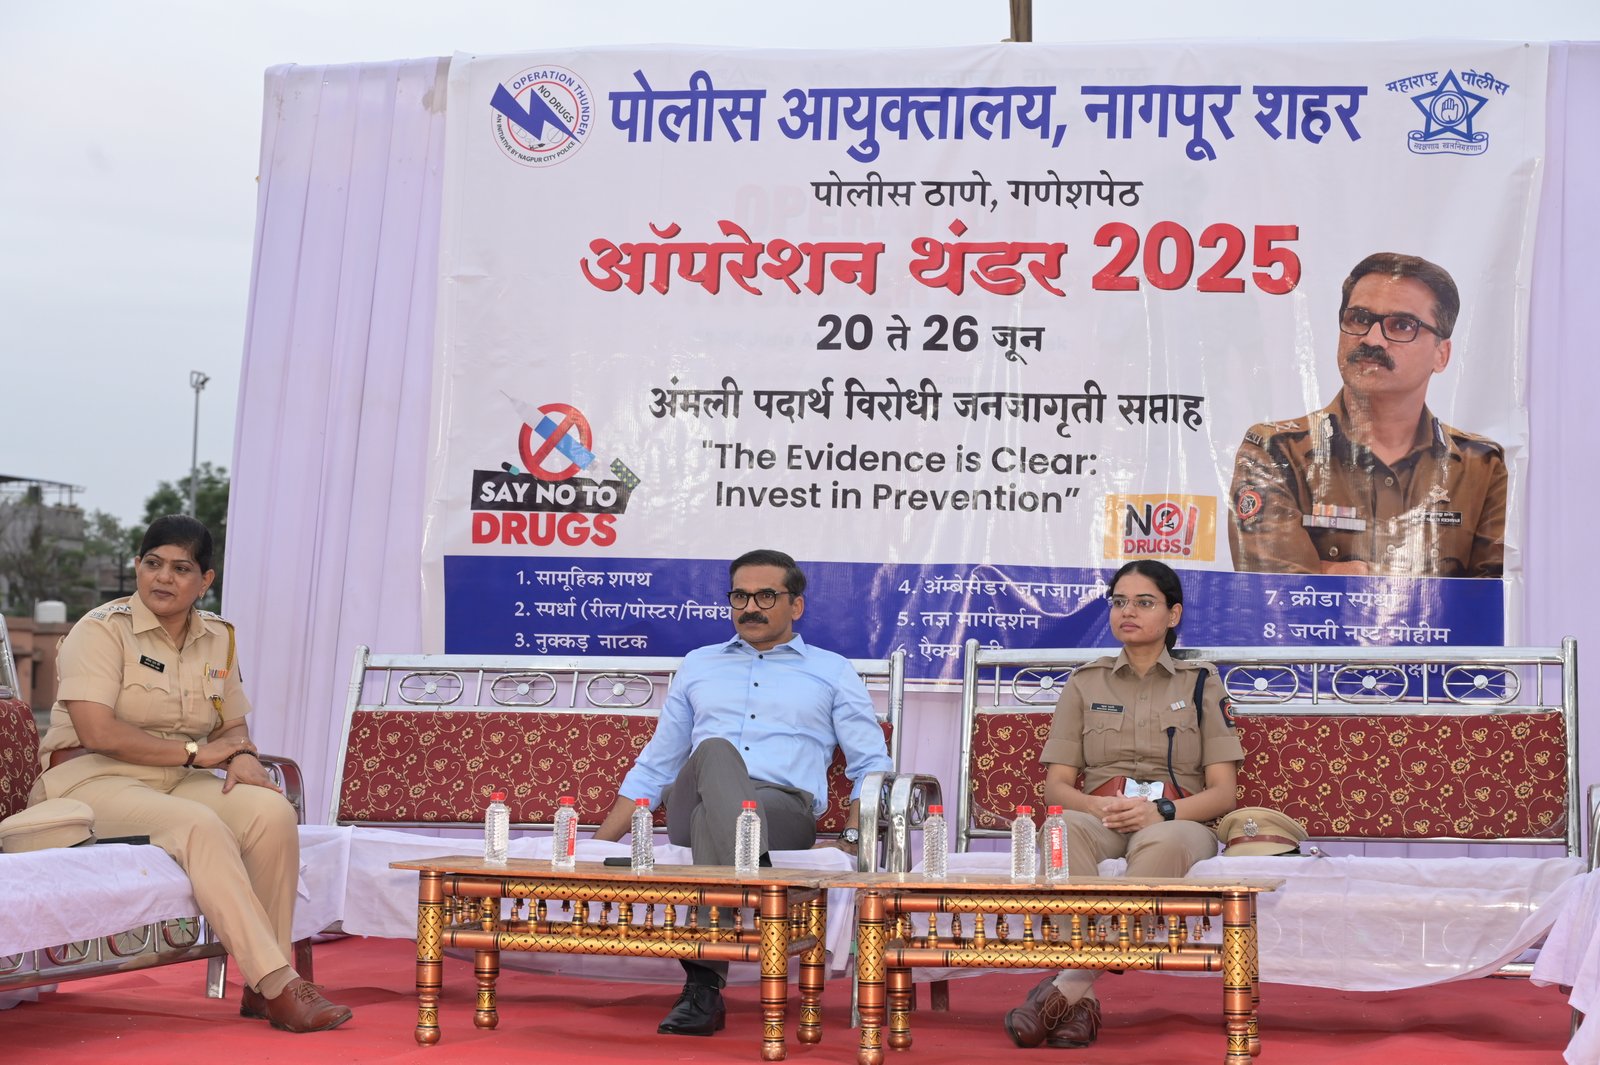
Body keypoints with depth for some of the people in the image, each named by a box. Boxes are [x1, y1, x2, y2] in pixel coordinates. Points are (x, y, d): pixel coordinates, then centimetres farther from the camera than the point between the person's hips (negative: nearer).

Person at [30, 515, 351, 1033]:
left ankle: (263, 986, -20)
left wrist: (242, 756, -7)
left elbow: (233, 724, 19)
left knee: (273, 810, -23)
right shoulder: (101, 630, -7)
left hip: (180, 781, 6)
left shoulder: (217, 638, 12)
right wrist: (195, 751, -12)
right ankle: (279, 983, -37)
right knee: (199, 826, -35)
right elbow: (98, 732, -18)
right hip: (94, 779, -6)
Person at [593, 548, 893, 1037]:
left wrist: (852, 840, -5)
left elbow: (872, 767, 16)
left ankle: (703, 985, -47)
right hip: (691, 806, 2)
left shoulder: (832, 672, 23)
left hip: (785, 810, -1)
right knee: (715, 751, -37)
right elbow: (653, 769, 31)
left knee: (709, 819, -39)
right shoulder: (698, 665, 30)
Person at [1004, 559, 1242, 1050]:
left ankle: (1069, 985, -43)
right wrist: (1098, 807, -14)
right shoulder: (1085, 683, 17)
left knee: (1161, 843, -40)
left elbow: (1222, 792, 5)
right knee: (1065, 829, -37)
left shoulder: (1201, 684, 13)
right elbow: (1056, 786, 10)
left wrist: (1161, 811, -16)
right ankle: (1082, 999, -45)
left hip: (1179, 822, -1)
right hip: (1100, 817, 1)